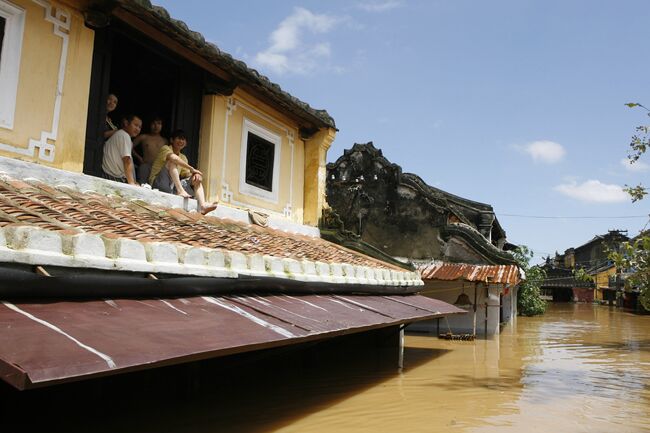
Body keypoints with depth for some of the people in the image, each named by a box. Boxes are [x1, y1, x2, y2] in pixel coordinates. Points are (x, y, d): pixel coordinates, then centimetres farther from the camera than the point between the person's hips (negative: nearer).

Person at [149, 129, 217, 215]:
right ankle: (180, 190, -35)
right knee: (172, 161, -22)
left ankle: (202, 205, -29)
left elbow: (187, 175, 10)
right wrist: (192, 169, -23)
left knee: (197, 179, -5)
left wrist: (195, 174, -13)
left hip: (172, 187, 6)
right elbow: (173, 158, -25)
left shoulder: (183, 158, 19)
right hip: (159, 184, -6)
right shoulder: (165, 148, -2)